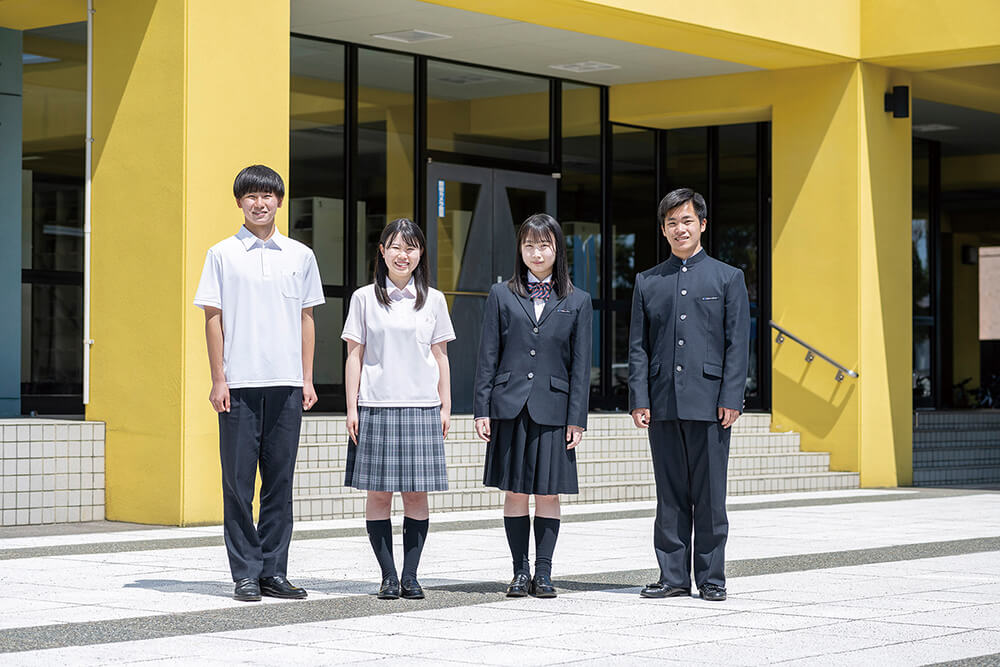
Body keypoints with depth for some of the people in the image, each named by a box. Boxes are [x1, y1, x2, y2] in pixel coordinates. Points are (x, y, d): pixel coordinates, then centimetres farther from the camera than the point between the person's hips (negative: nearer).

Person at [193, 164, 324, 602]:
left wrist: (307, 379, 8)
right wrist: (218, 380, -4)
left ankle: (274, 571, 12)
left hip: (286, 384, 2)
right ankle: (245, 574, 5)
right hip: (239, 384, -2)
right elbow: (213, 318, 2)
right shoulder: (223, 254, 4)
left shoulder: (300, 256, 11)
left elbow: (306, 319, 13)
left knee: (280, 479, 5)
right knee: (238, 479, -1)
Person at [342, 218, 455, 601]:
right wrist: (352, 408, -1)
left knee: (416, 493, 0)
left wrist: (445, 407, 7)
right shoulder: (365, 298, 5)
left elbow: (440, 356, 12)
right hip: (375, 407, -1)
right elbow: (354, 356, 4)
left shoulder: (433, 300, 9)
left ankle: (411, 576, 6)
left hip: (422, 407, 1)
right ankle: (388, 576, 5)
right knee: (379, 493, -1)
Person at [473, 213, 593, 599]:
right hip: (510, 406, 0)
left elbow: (580, 365, 4)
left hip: (553, 409, 0)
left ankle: (543, 573, 10)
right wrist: (482, 409, -1)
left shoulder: (577, 302, 7)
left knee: (548, 494, 2)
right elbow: (487, 357, 5)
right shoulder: (502, 296, 7)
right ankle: (520, 571, 12)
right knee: (515, 492, 3)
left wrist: (577, 418, -2)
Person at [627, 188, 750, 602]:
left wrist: (730, 398, -7)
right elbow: (637, 346, 10)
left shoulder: (728, 278, 7)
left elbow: (738, 345, 2)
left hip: (709, 401, -2)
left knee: (710, 496, 0)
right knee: (669, 495, 5)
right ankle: (673, 576, 11)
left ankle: (711, 578, 8)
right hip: (663, 404, 2)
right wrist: (639, 399, 0)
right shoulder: (647, 282, 13)